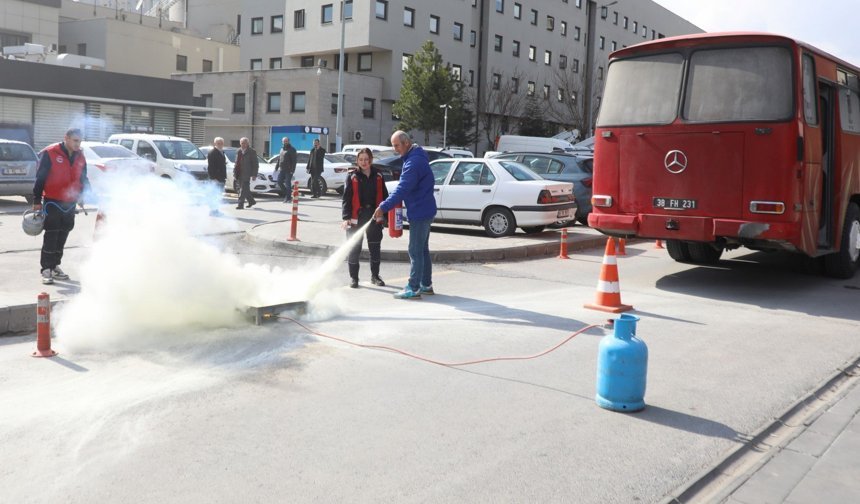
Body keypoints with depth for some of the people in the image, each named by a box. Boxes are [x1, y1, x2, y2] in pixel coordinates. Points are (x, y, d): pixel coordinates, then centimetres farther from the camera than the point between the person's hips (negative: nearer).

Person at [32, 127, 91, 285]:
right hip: (52, 202, -5)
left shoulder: (80, 157, 8)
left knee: (62, 236, 12)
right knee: (51, 236, -5)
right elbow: (40, 178, -7)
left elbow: (83, 179, 18)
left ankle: (55, 266, 23)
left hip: (70, 204, 5)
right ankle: (46, 269, 0)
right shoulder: (49, 153, -9)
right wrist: (37, 201, -8)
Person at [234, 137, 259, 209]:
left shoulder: (252, 152, -5)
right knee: (245, 189, 14)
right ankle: (251, 201, 30)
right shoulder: (238, 151, 13)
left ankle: (240, 204, -8)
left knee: (243, 189, -10)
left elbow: (256, 164, -5)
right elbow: (236, 163, 18)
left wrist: (254, 174, -11)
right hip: (240, 173, 6)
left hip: (247, 173, -6)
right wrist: (235, 173, 11)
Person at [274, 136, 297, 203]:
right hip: (282, 170, 7)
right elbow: (279, 159, 24)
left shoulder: (292, 149, -5)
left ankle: (288, 198, 1)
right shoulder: (282, 149, 18)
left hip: (288, 170, -7)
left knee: (287, 183, -6)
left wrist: (292, 169, -19)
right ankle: (287, 194, 18)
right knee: (279, 182, 3)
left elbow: (294, 160, -12)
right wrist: (276, 167, 19)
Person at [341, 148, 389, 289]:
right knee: (354, 248, 2)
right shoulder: (352, 177, -1)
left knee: (375, 248, 10)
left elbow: (384, 197, 9)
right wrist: (346, 217, -16)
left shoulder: (378, 177, 6)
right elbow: (346, 198, -6)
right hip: (357, 217, -2)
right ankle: (353, 277, 14)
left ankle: (375, 276, 25)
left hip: (374, 217, 3)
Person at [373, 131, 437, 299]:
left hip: (420, 212, -11)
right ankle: (426, 285, 24)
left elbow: (403, 189, -26)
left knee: (415, 251, -6)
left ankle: (413, 288, -1)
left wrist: (384, 207, -24)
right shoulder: (414, 157, 14)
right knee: (422, 249, 16)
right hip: (424, 211, 11)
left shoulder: (414, 162, -21)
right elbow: (404, 186, 19)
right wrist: (388, 204, 8)